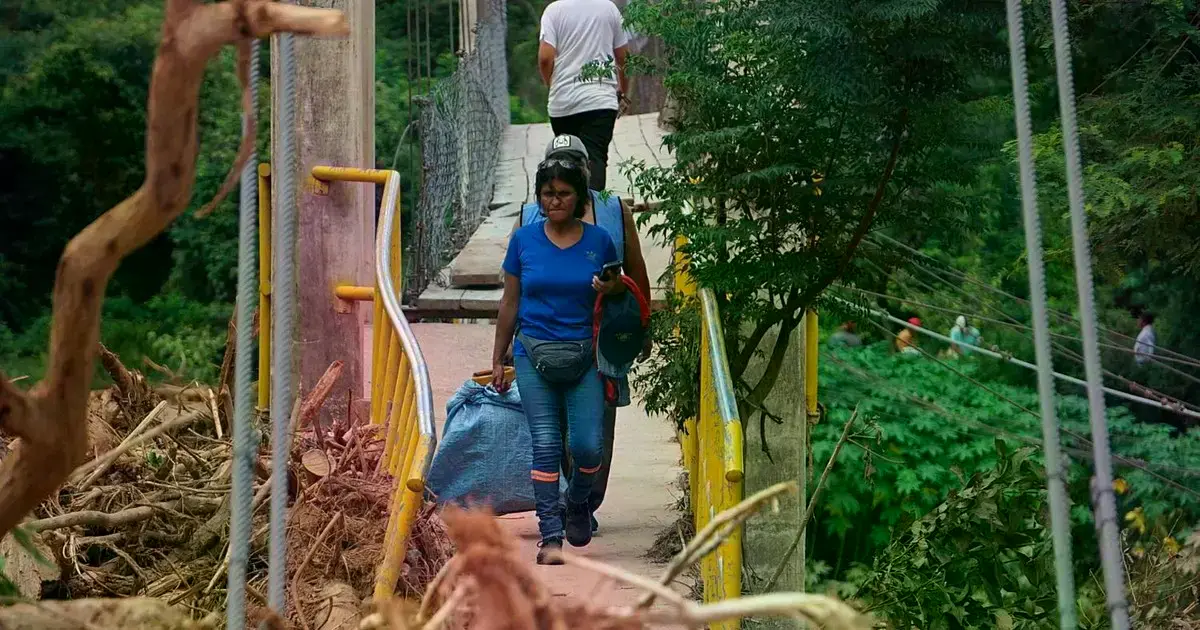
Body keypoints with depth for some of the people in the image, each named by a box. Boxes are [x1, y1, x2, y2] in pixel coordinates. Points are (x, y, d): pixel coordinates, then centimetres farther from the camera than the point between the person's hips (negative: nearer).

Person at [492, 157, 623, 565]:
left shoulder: (598, 240, 2)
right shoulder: (524, 239, 3)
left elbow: (619, 289, 15)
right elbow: (510, 302, 9)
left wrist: (611, 289, -11)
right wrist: (497, 359, 10)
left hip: (584, 356, 0)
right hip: (534, 353, 0)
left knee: (589, 445, -5)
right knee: (546, 444, -6)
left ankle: (578, 503, 27)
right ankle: (550, 536, 2)